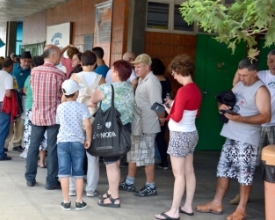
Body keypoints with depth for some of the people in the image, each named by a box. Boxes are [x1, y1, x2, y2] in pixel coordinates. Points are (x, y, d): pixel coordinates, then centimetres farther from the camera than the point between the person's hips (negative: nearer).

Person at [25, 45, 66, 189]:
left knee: (33, 146, 12)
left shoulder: (34, 71, 1)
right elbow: (62, 97, -7)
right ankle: (51, 181, 8)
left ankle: (30, 178, 20)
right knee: (52, 149, 3)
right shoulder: (59, 74, -13)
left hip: (36, 114, 4)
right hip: (53, 116, -4)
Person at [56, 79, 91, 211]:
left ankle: (66, 201, 7)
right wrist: (88, 140, -2)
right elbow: (87, 125, -13)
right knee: (78, 173, 6)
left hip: (62, 142, 1)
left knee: (64, 172, 5)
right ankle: (79, 202, 10)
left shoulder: (60, 107, 5)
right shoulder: (81, 107, -4)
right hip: (78, 142, -1)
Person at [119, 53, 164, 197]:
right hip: (137, 124, 10)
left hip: (147, 126, -10)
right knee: (133, 154, 17)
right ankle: (129, 183, 28)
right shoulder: (141, 80, 13)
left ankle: (150, 187, 10)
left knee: (146, 157, -1)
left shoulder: (152, 83, -19)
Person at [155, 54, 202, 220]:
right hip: (191, 133, 9)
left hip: (180, 135, -9)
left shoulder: (183, 90, -21)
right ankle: (188, 206, 23)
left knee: (179, 174, -3)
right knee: (189, 171, 14)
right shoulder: (196, 90, 6)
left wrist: (169, 111, -2)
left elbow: (177, 117, -22)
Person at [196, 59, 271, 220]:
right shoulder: (239, 85, 12)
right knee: (223, 169, 12)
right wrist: (222, 106, -4)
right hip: (231, 136, 8)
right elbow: (226, 100, 22)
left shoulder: (261, 90, -12)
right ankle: (216, 204, 22)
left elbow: (266, 117, -19)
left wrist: (241, 119, -28)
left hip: (247, 140, -8)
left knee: (245, 174, 0)